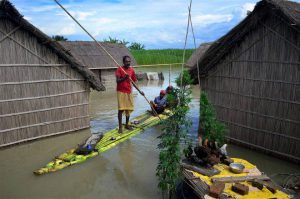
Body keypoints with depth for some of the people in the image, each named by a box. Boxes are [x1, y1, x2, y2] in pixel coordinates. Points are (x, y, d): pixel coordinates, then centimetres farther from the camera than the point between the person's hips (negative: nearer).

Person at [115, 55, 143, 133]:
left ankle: (127, 124, 24)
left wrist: (139, 91, 7)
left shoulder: (132, 70, 7)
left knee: (129, 109, 9)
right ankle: (120, 127, 1)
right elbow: (118, 80, -14)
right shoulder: (119, 69, -7)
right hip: (121, 91, -5)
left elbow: (134, 82, 12)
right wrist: (124, 78, -32)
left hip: (129, 92, 5)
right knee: (121, 109, -7)